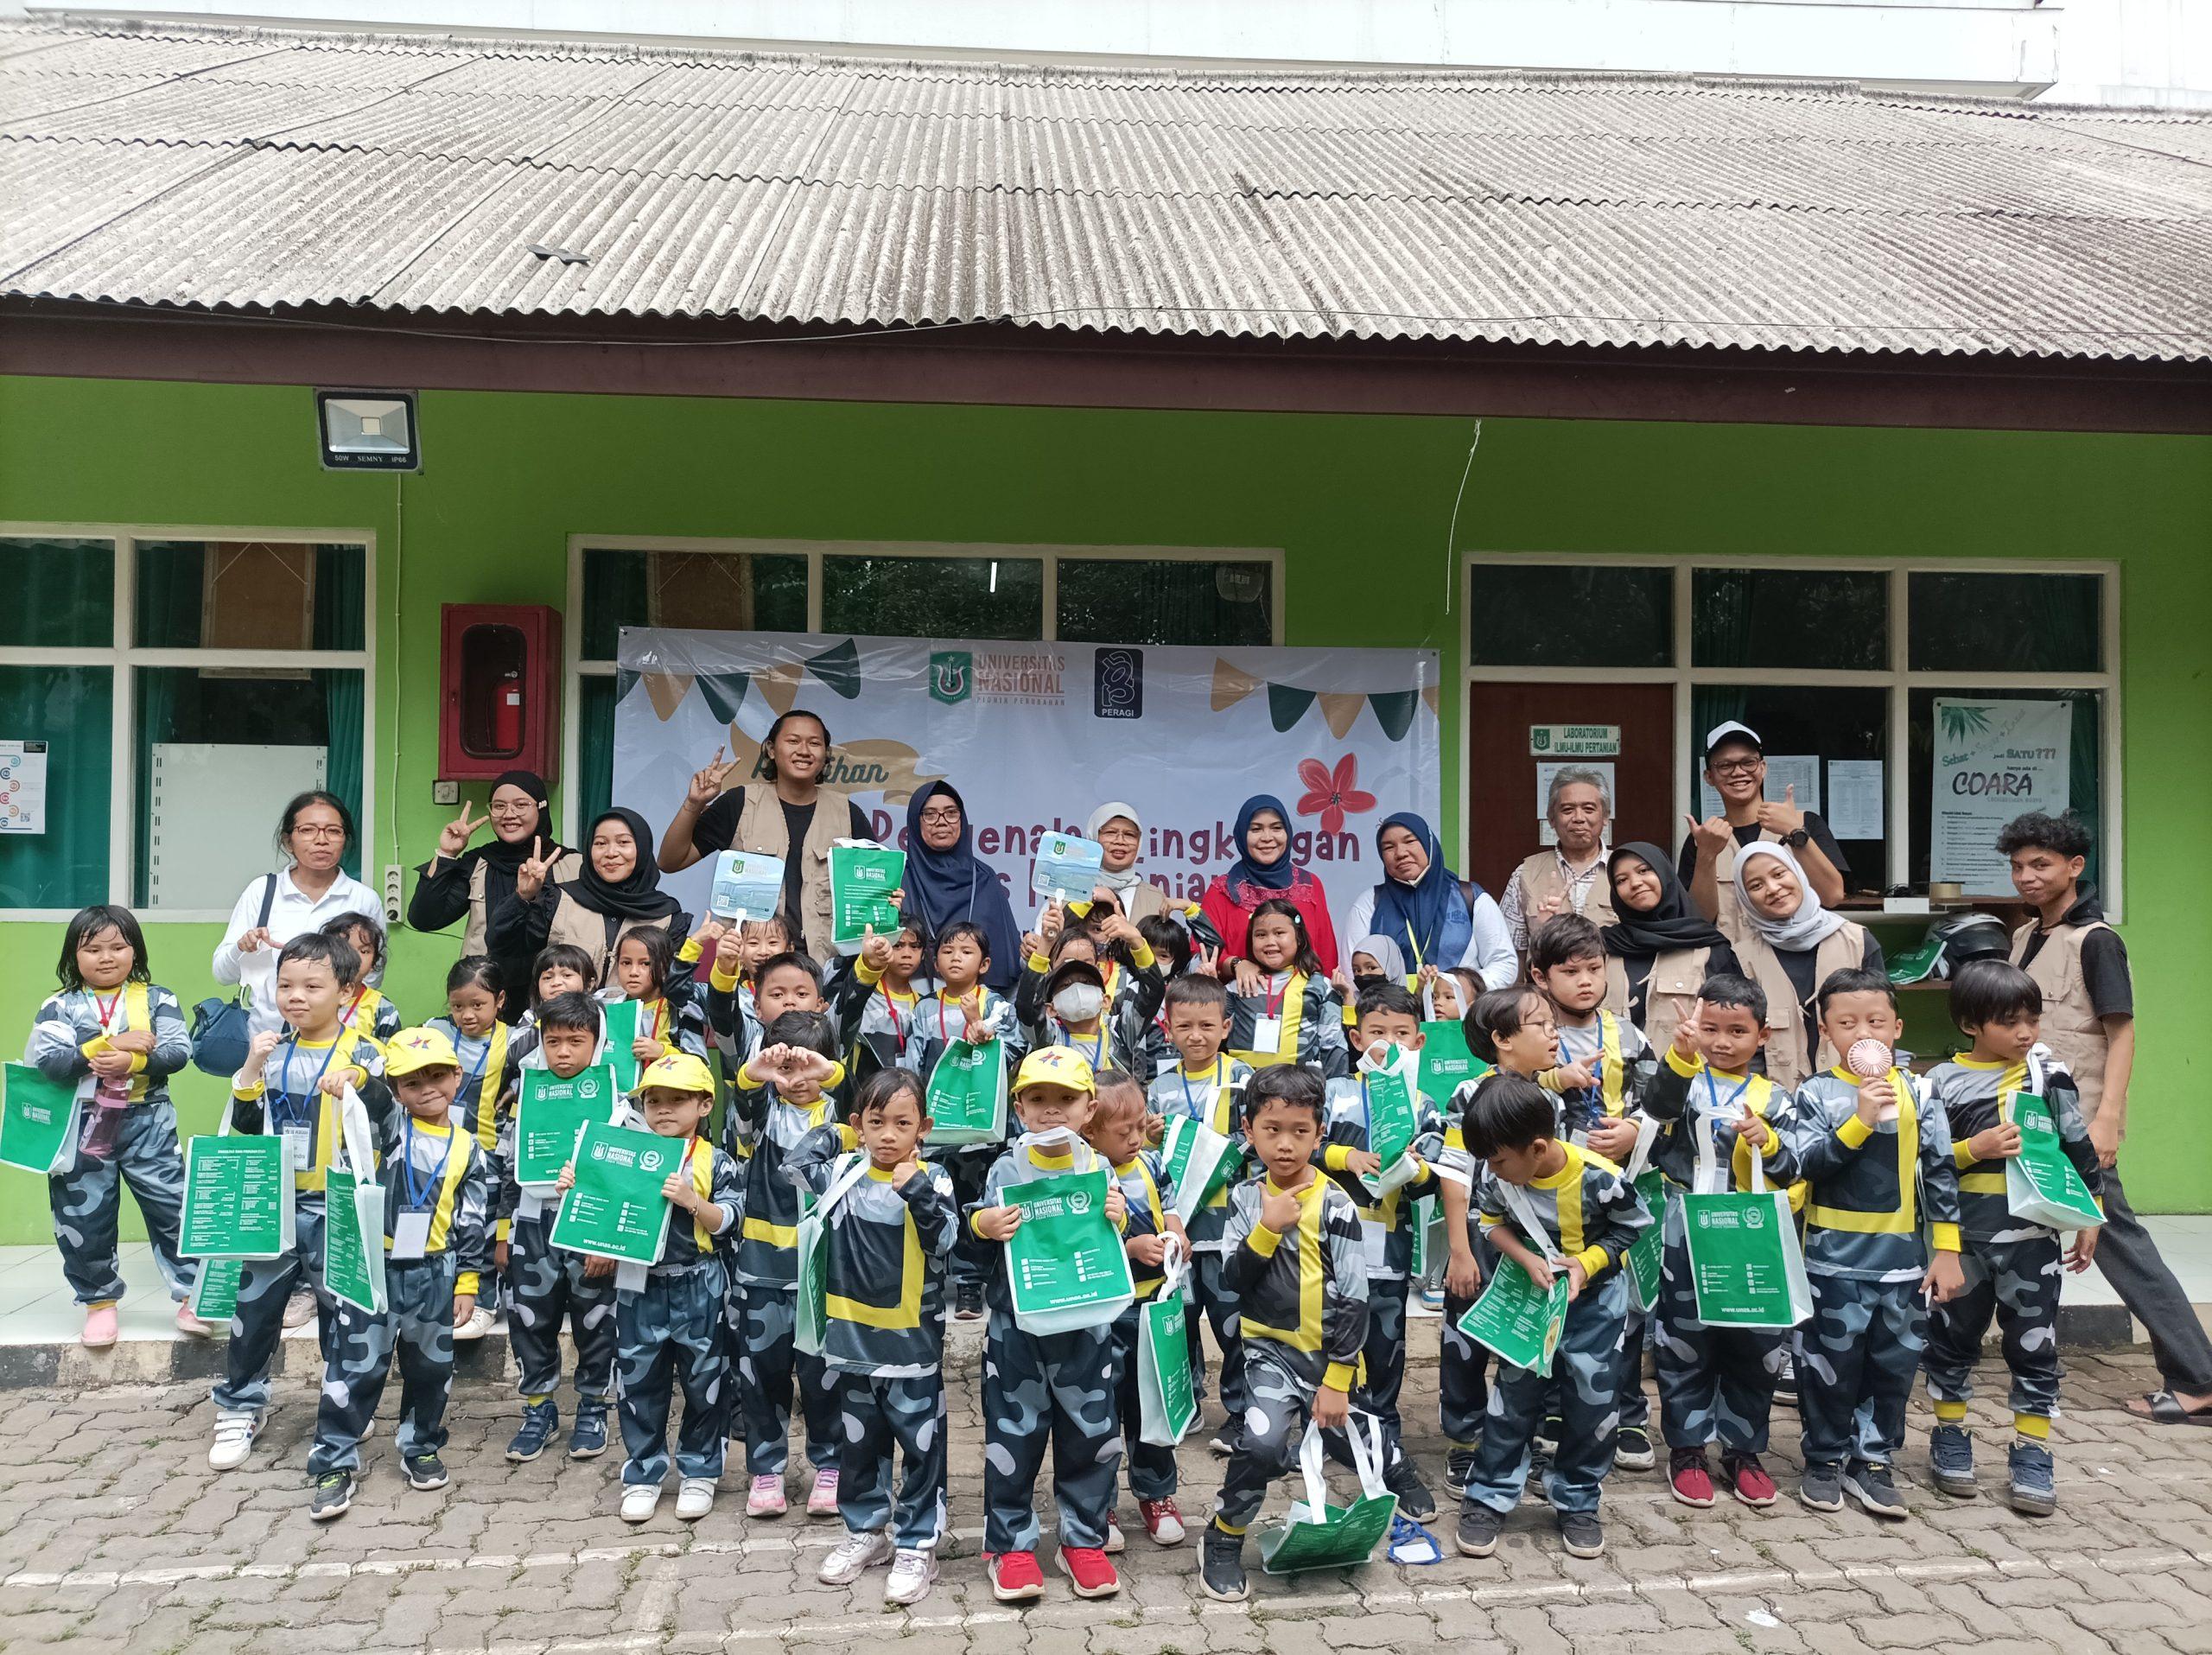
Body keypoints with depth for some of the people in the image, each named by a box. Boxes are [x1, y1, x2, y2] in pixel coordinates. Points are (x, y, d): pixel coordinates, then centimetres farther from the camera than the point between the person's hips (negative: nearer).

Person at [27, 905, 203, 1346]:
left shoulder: (157, 999, 0)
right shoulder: (60, 1006, 0)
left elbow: (178, 1052, -10)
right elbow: (43, 1061, -15)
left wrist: (132, 1061, -25)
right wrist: (110, 1044, -20)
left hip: (147, 1123, -1)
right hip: (83, 1128, 1)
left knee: (174, 1208, 1)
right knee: (83, 1219, 10)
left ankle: (192, 1297, 12)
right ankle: (100, 1302, 27)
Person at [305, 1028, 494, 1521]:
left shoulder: (468, 1151, 3)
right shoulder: (385, 1127, 0)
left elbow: (473, 1223, 5)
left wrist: (467, 1284, 3)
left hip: (433, 1273, 2)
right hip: (373, 1265, -2)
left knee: (430, 1366, 13)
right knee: (356, 1365, 1)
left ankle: (421, 1448, 32)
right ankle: (334, 1463, 12)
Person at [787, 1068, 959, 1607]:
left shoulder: (931, 1180, -9)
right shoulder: (846, 1172, 1)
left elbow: (944, 1242, -17)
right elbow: (795, 1169, -3)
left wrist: (918, 1192, -29)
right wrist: (832, 1133, 2)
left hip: (913, 1340, -3)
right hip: (851, 1335, 3)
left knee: (921, 1444, 5)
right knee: (859, 1442, 18)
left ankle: (916, 1546, 18)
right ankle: (865, 1532, 34)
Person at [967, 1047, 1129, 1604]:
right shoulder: (1006, 1169, -1)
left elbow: (1119, 1245, 5)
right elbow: (977, 1225, 0)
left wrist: (1120, 1219, -15)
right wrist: (985, 1226, -21)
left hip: (1085, 1325, 1)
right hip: (1015, 1325, -1)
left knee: (1090, 1433, 9)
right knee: (1013, 1434, 5)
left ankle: (1084, 1540, 25)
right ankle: (1009, 1544, 21)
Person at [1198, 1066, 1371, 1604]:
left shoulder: (1336, 1205, -6)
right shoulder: (1246, 1198, 2)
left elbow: (1353, 1298, -7)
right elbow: (1230, 1282, -3)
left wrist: (1337, 1381, -9)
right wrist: (1267, 1229, -16)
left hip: (1329, 1354, 1)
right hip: (1271, 1350, 0)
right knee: (1261, 1442, -25)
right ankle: (1221, 1544, -4)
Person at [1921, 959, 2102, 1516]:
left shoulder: (2050, 1073, 1)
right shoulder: (1942, 1083, -4)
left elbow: (2079, 1149, 8)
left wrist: (2088, 1219, 9)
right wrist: (1974, 1149, -17)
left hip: (2033, 1237, 1)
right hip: (1965, 1238, -1)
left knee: (2035, 1346, 6)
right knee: (1953, 1339, 11)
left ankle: (2031, 1455, 17)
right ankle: (1950, 1437, 28)